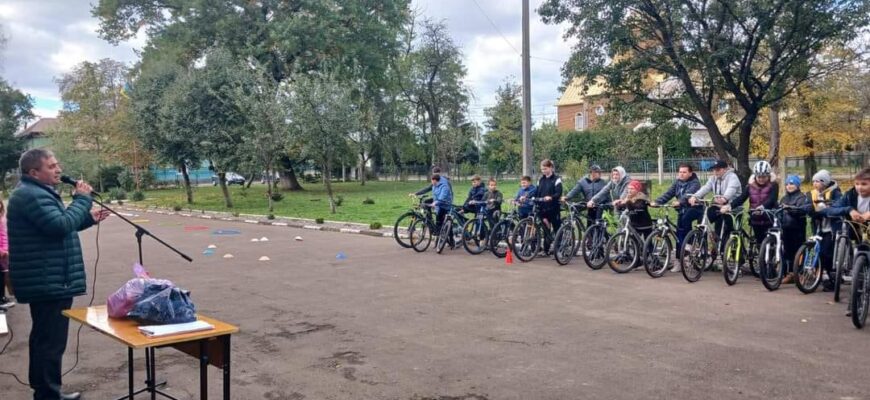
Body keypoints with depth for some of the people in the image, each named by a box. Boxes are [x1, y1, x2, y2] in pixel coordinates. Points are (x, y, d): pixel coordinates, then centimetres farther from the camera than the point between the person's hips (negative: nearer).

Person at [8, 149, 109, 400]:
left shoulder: (37, 192, 18)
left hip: (45, 281, 12)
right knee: (51, 340, -6)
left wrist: (88, 218, 15)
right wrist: (82, 199, -17)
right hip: (49, 282, -12)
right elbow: (61, 226, -28)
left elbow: (54, 227, 26)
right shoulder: (31, 195, -18)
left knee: (44, 337, 19)